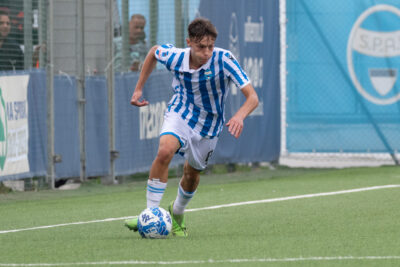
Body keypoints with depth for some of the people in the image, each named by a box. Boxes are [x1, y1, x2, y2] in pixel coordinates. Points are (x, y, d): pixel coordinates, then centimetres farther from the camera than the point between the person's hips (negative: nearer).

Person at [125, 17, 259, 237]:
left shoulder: (224, 60, -28)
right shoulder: (175, 57, -19)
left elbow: (252, 97, -29)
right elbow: (154, 51, 7)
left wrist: (240, 116, -50)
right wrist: (139, 88, 7)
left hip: (208, 125, 0)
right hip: (180, 114, 0)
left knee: (192, 174, 13)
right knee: (165, 151, -29)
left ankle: (177, 213, 46)